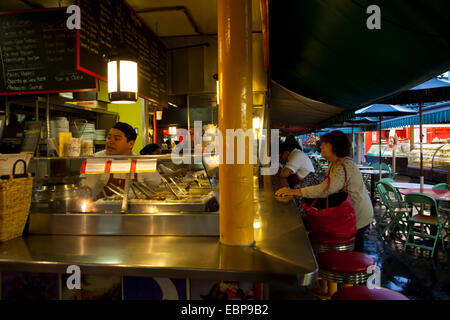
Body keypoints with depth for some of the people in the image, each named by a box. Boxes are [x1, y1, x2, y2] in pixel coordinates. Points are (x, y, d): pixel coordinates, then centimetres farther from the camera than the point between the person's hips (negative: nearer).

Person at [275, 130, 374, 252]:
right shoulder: (334, 163, 7)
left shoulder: (344, 166, -26)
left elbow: (325, 189, -37)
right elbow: (328, 187, 9)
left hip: (358, 215, -9)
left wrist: (294, 191, -41)